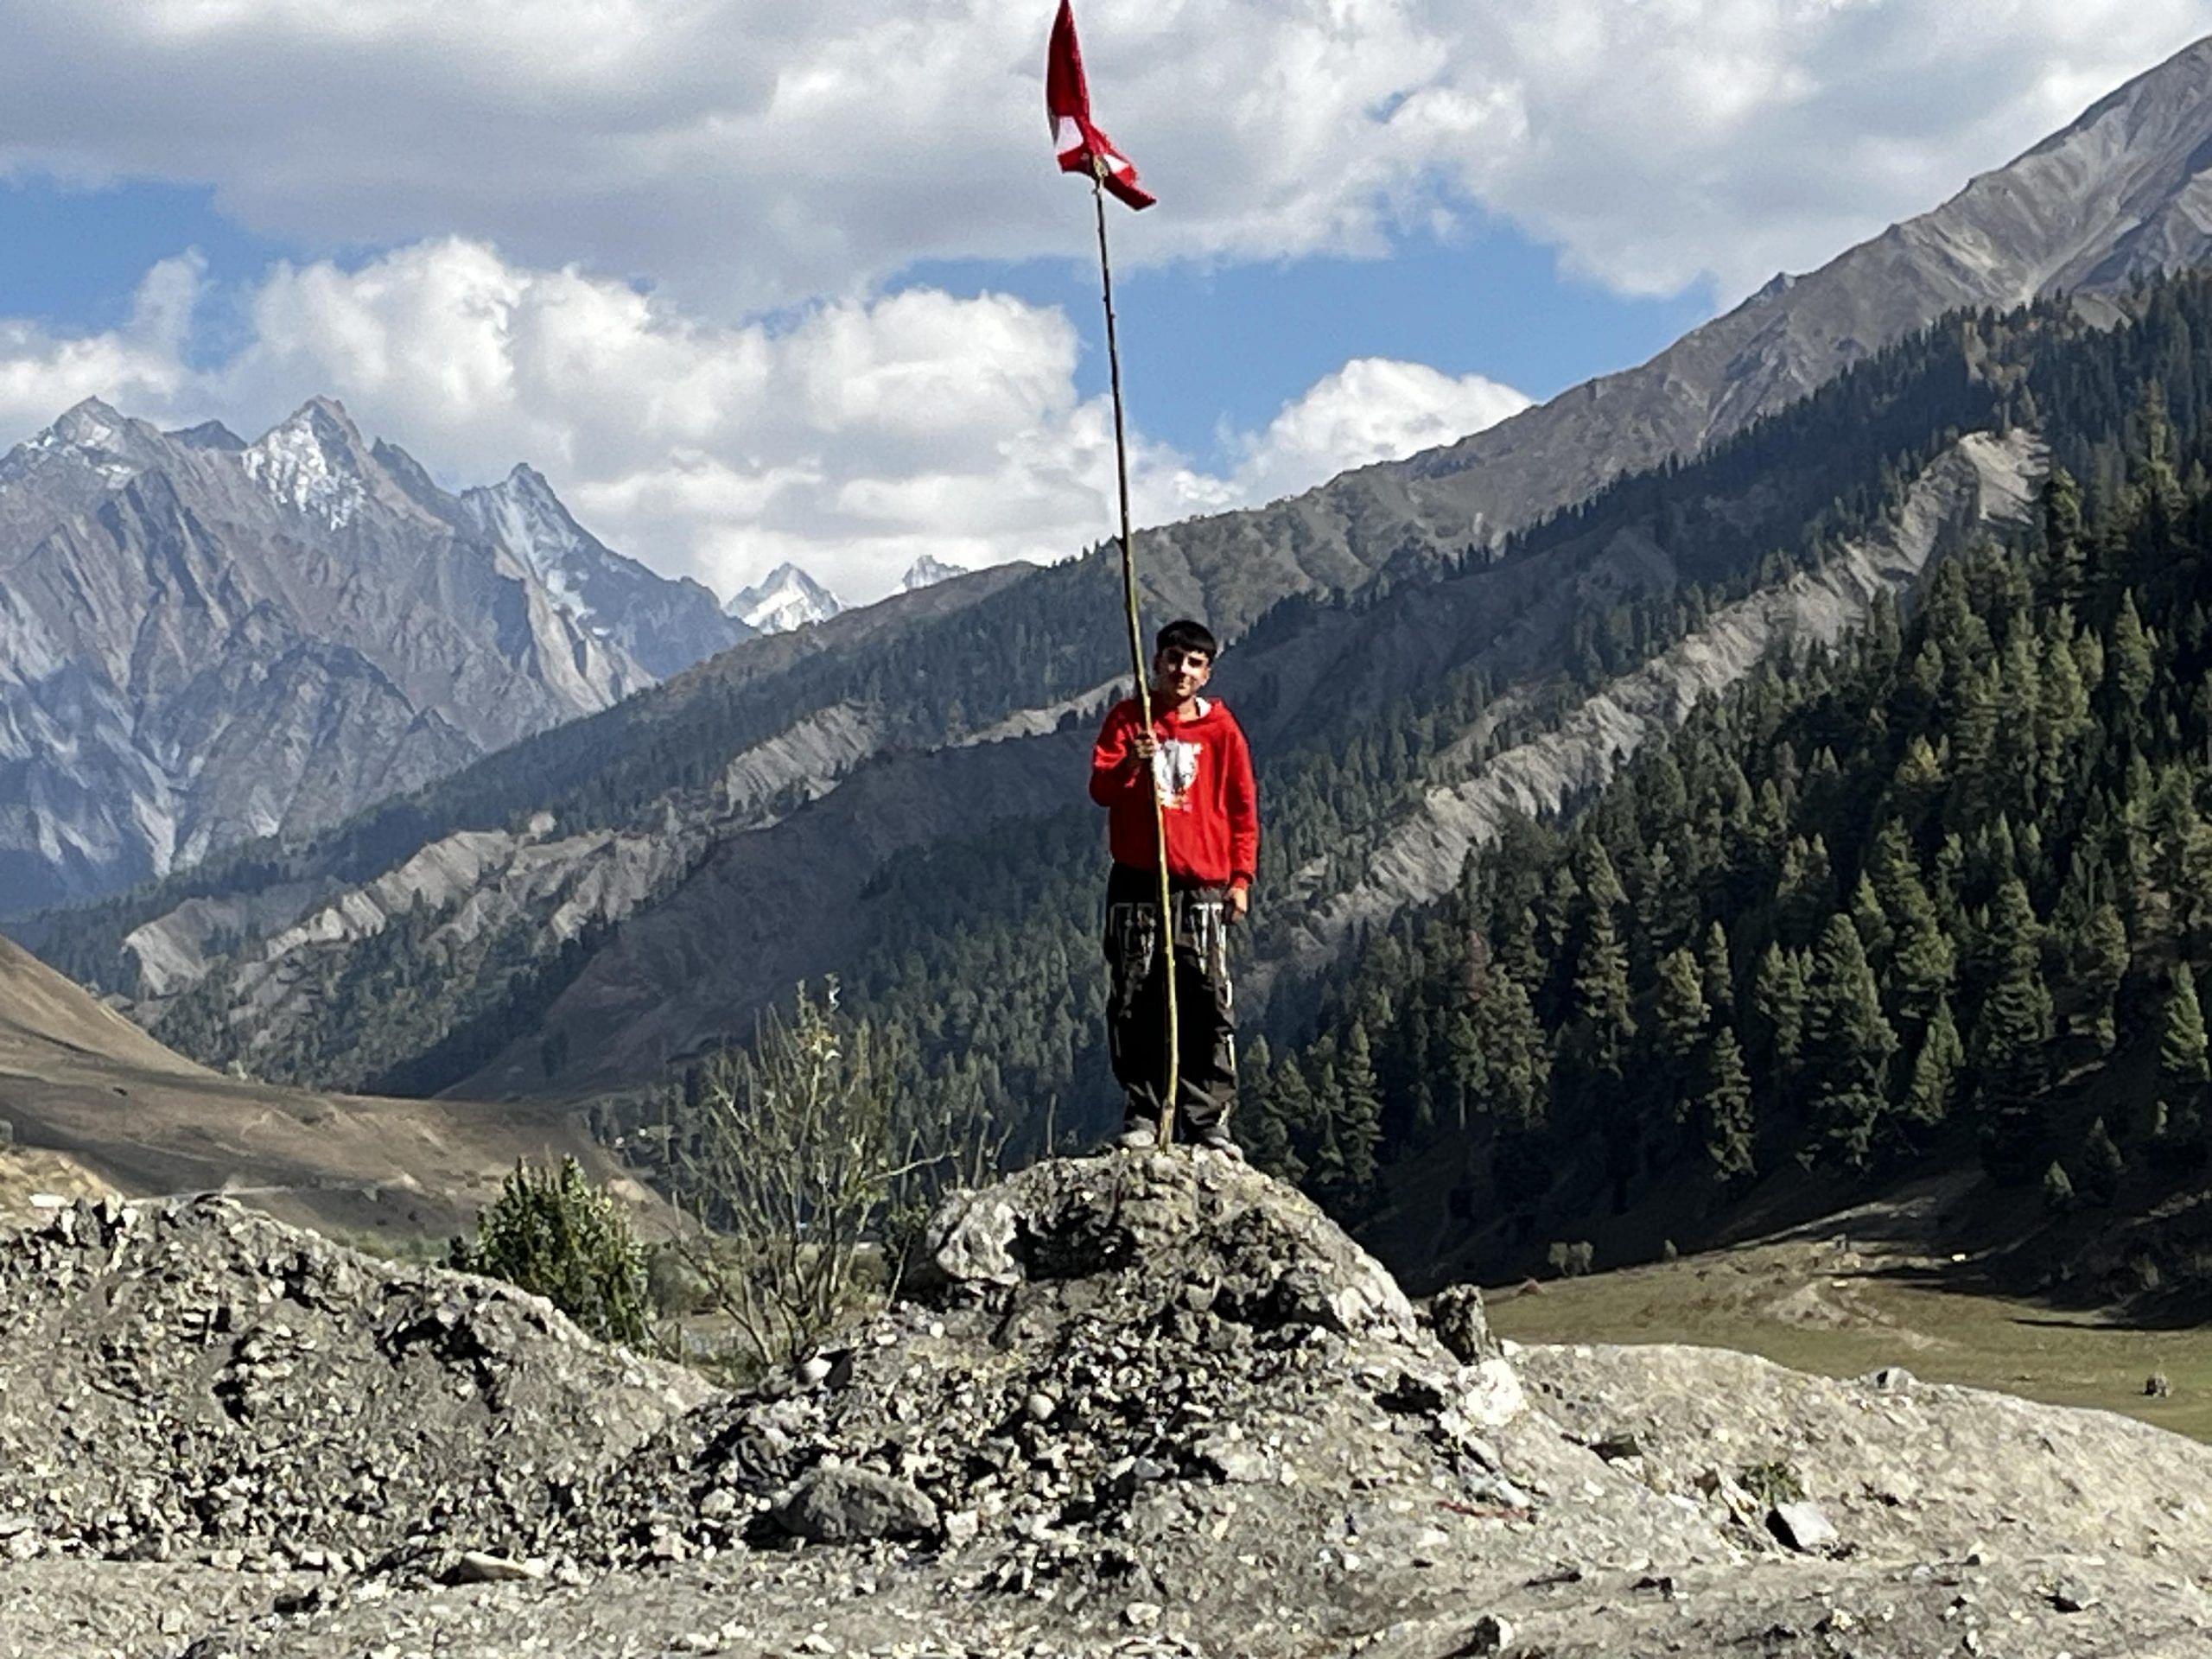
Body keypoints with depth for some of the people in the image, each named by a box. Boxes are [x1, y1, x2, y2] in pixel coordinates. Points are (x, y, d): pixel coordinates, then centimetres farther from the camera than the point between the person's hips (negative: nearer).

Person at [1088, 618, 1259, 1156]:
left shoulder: (1221, 729, 5)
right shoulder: (1127, 718, 5)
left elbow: (1243, 808, 9)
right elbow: (1100, 788, -3)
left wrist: (1241, 878, 2)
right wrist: (1130, 764, -24)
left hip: (1202, 888, 0)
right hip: (1135, 884, 0)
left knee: (1208, 1007, -4)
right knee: (1135, 1004, 1)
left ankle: (1208, 1120, 0)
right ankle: (1143, 1112, 9)